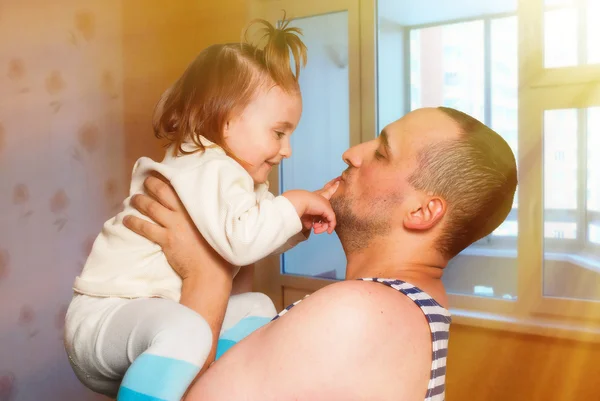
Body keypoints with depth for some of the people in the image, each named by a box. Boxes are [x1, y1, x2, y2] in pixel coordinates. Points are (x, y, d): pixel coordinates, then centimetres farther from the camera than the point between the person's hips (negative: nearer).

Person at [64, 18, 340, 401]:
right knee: (186, 331, -39)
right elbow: (241, 241, -36)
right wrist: (293, 203, -21)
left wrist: (302, 218, 0)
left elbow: (260, 237, 15)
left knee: (256, 306, 15)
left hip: (160, 312, 10)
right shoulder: (209, 170, -21)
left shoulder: (229, 170, 11)